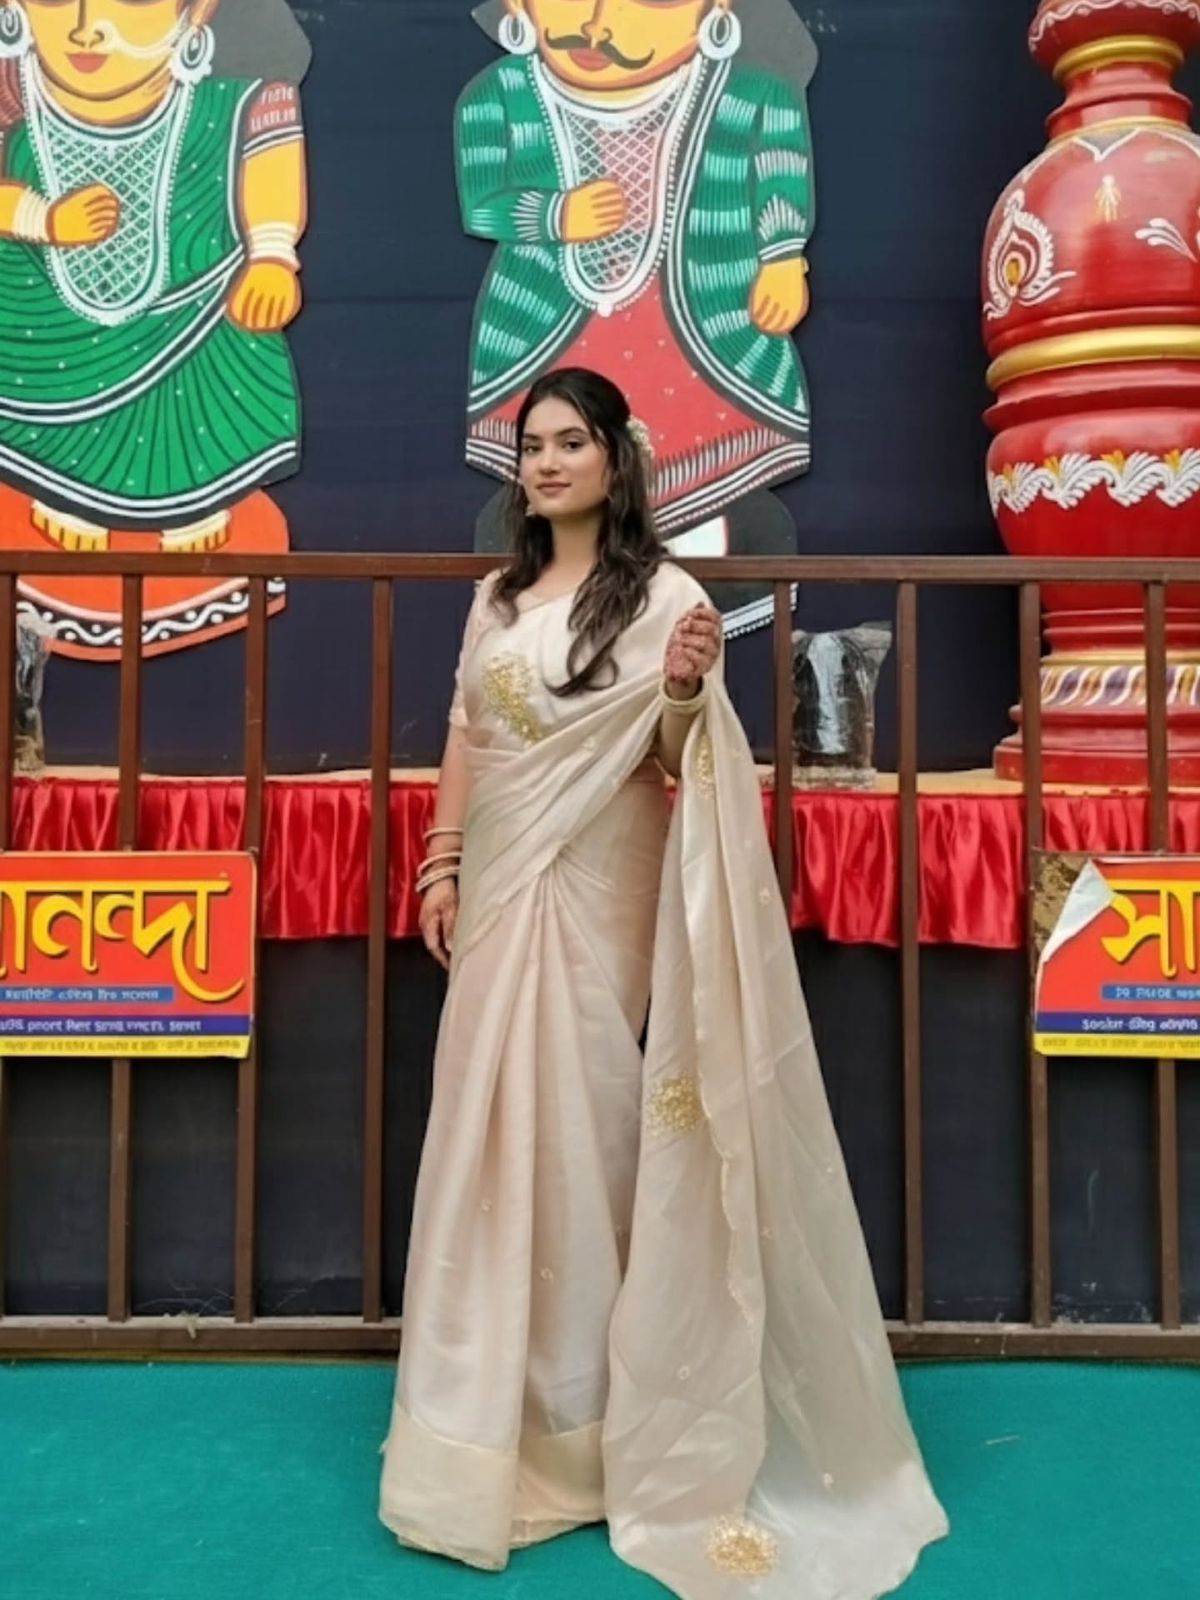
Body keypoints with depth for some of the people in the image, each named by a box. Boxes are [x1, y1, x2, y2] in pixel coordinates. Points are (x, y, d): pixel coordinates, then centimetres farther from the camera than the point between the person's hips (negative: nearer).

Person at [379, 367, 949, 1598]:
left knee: (582, 1128, -1)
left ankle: (591, 1412, 15)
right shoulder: (498, 596, 14)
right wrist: (441, 865, 9)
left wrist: (690, 687, -28)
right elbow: (466, 740, 15)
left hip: (598, 894, -6)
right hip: (501, 887, 6)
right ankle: (495, 1415, 24)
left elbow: (676, 759, -9)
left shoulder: (659, 592, -5)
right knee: (488, 1129, 8)